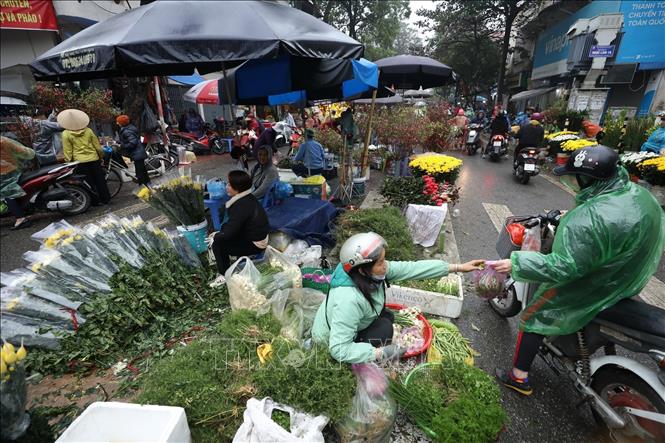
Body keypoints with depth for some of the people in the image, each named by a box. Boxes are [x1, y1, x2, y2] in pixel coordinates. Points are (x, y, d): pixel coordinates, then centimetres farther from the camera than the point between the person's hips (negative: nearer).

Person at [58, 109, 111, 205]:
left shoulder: (66, 134, -4)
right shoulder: (88, 130, 0)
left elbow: (67, 151, -4)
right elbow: (97, 146, 4)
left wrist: (68, 162, 6)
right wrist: (101, 156, 17)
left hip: (80, 161, -1)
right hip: (94, 159, 2)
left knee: (89, 182, 5)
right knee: (100, 180, 9)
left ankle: (96, 201, 10)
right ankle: (105, 198, 14)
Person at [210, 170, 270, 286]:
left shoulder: (242, 206, -27)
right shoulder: (247, 198, 2)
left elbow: (230, 232, -25)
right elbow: (233, 224, 13)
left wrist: (215, 237, -7)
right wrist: (219, 233, 6)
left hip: (255, 244, -9)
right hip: (256, 236, 9)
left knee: (217, 244, -8)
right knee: (219, 237, 15)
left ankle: (224, 275, 7)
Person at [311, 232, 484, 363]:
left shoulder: (372, 271, -20)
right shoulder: (349, 300, -40)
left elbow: (411, 268, -18)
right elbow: (339, 350, -36)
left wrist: (458, 267, -14)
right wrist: (380, 353, -31)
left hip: (352, 328, 7)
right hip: (332, 343, -7)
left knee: (387, 316, -1)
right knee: (384, 328, -17)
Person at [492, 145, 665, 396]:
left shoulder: (591, 219, -35)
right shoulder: (640, 194, -6)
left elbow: (563, 267, -36)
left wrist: (515, 264, -33)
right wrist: (571, 216, 18)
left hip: (592, 289, -9)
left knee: (535, 317, 4)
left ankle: (519, 378, 15)